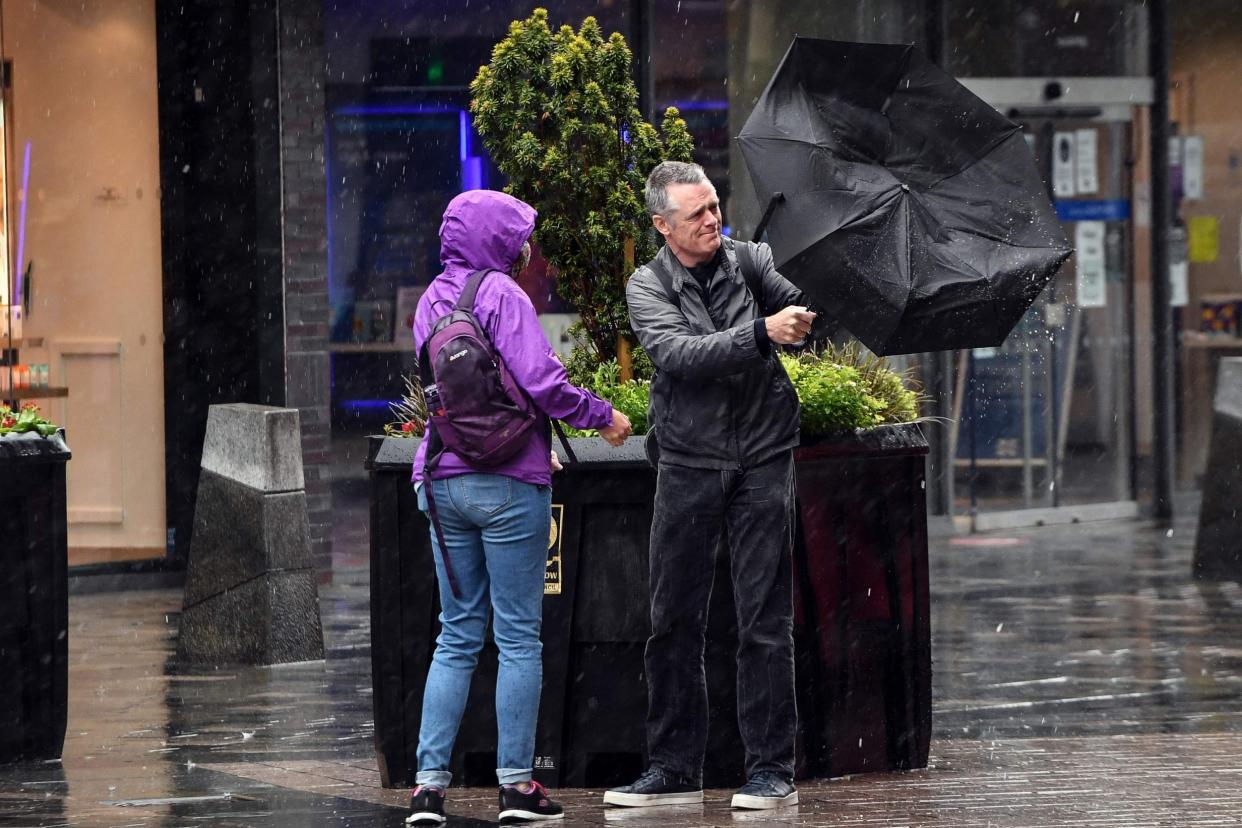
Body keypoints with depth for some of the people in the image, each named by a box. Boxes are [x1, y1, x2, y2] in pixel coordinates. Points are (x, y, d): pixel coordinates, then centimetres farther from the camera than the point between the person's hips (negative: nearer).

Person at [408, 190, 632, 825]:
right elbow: (539, 381, -19)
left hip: (443, 480, 7)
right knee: (518, 636, 1)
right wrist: (601, 415, -4)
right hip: (508, 483, -7)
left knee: (457, 635, 10)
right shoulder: (501, 295, -10)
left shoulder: (432, 300, 13)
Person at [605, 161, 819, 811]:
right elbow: (679, 353, -18)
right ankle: (674, 769, 12)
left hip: (762, 461, 0)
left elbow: (806, 314, -4)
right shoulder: (648, 287, -1)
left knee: (764, 621, -3)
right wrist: (762, 332, -30)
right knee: (673, 620, 3)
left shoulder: (750, 262, 4)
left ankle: (771, 769, 1)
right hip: (688, 463, 0)